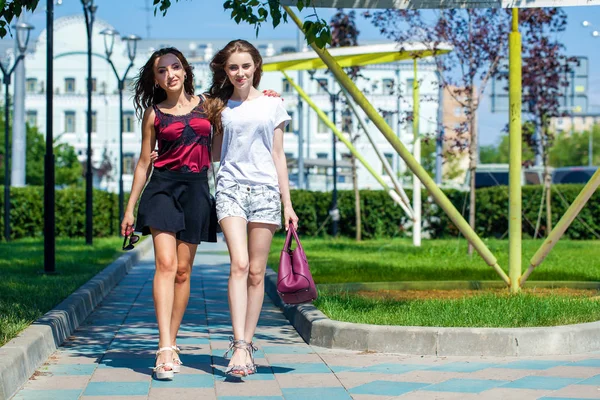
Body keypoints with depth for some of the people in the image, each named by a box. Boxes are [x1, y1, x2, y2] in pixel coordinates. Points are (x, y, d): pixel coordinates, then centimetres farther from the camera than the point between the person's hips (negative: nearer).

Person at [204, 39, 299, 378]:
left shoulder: (272, 105, 9)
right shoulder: (220, 107, 11)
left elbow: (278, 156, 10)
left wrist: (288, 204, 8)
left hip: (265, 189, 1)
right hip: (231, 188, 0)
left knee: (256, 273, 1)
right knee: (239, 264, -17)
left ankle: (246, 344, 9)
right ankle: (240, 347, -23)